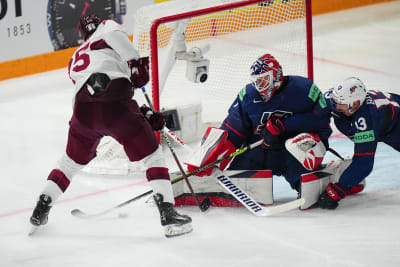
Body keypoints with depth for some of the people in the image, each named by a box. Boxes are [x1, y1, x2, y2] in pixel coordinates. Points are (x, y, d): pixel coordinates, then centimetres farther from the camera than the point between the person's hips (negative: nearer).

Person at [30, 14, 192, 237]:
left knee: (73, 160, 29)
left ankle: (41, 210, 30)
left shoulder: (75, 61, 37)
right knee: (153, 156, 9)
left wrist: (147, 116, 27)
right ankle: (168, 215, -1)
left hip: (84, 110, 5)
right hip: (116, 106, -5)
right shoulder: (107, 28, 22)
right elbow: (114, 34, -8)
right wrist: (136, 62, -9)